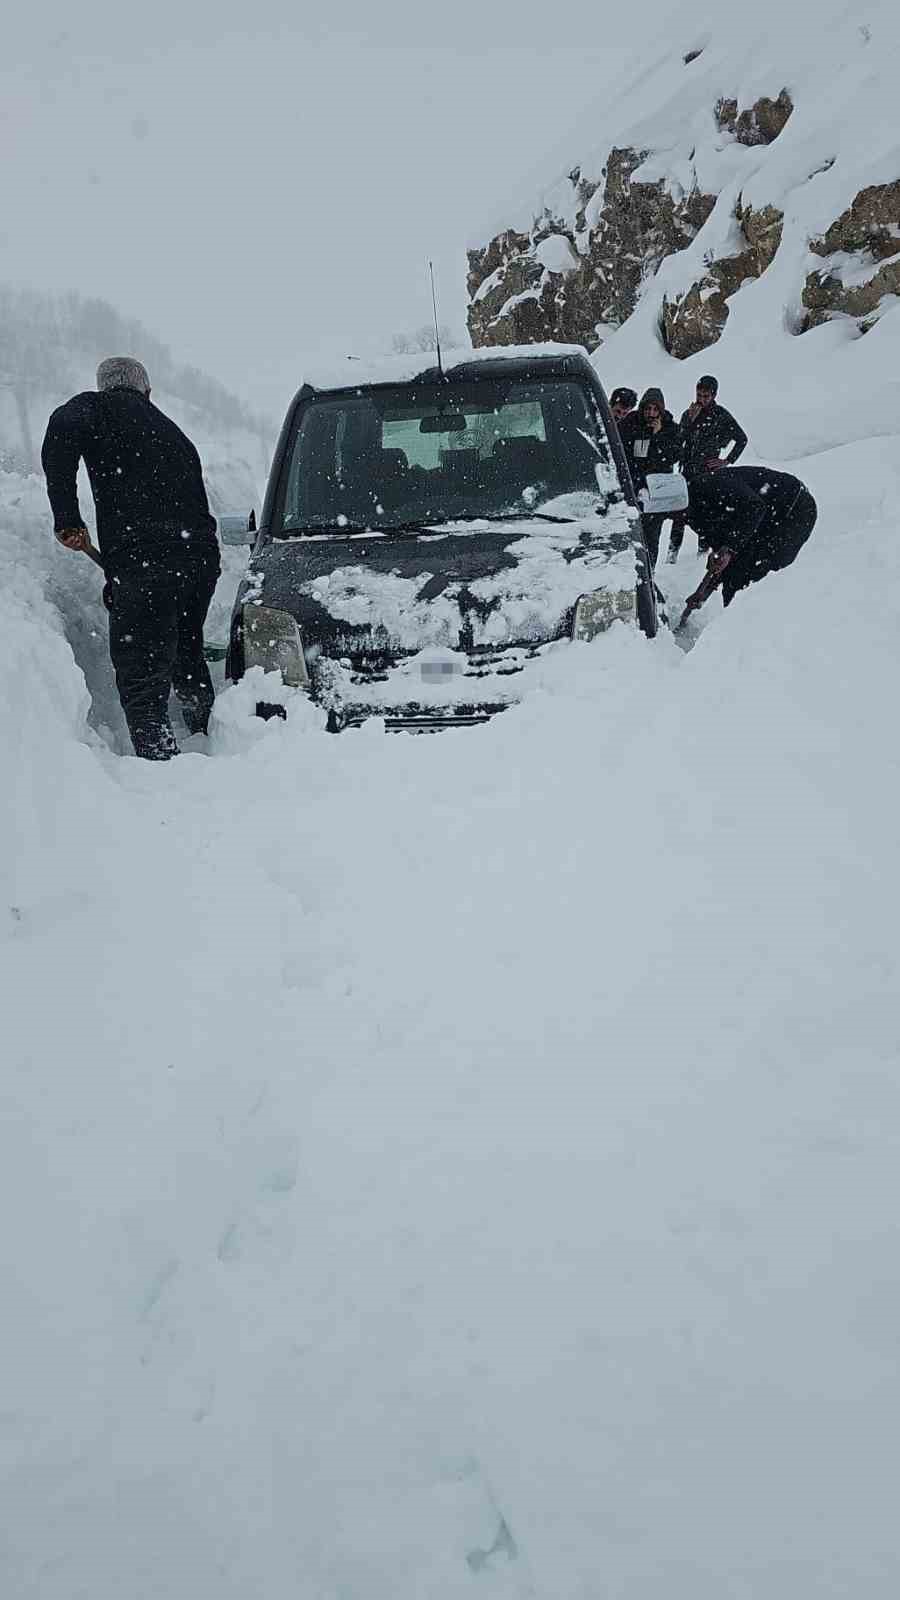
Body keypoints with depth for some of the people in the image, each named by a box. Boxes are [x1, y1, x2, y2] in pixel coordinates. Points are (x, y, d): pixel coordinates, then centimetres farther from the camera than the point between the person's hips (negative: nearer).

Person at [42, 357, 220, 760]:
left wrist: (67, 516, -12)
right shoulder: (173, 432, 29)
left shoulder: (96, 408, 10)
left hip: (141, 560, -7)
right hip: (201, 557, 7)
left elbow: (63, 429, -14)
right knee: (187, 659, 26)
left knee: (142, 683, -6)